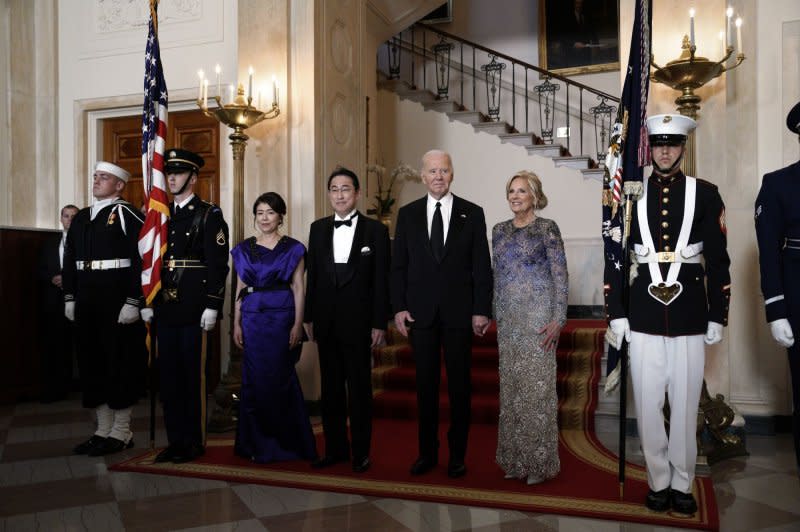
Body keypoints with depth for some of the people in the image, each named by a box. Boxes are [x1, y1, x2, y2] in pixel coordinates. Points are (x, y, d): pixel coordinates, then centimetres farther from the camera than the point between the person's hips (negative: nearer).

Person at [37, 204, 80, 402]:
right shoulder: (49, 245, 17)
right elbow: (40, 272, 14)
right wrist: (53, 279, -5)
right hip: (53, 303, 4)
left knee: (71, 346, -1)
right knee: (52, 346, 4)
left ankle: (64, 387, 8)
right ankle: (52, 389, 11)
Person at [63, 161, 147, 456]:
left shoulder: (128, 215, -6)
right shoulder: (80, 218, 16)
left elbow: (142, 260, -14)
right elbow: (70, 261, 18)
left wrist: (133, 302, -18)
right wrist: (69, 298, 11)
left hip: (118, 301, -7)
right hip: (86, 303, 8)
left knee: (121, 364, 0)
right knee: (92, 363, 11)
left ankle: (121, 433, 11)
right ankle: (103, 429, 23)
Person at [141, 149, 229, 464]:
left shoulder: (209, 215, -3)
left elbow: (218, 264, -10)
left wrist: (211, 306, -16)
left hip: (194, 308, -6)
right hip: (165, 307, 6)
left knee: (192, 375, 2)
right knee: (168, 375, 11)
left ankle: (194, 441, 15)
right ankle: (175, 440, 23)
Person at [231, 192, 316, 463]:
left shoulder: (293, 249, 1)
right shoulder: (244, 249, 11)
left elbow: (298, 288, -3)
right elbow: (240, 288, 12)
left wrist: (298, 324, -10)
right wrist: (237, 323, 6)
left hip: (281, 317, -3)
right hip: (252, 318, 3)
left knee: (280, 377, 1)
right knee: (254, 379, 6)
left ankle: (285, 442, 17)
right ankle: (259, 442, 20)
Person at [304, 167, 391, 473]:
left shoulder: (375, 230, -3)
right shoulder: (318, 229, 8)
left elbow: (381, 280, -5)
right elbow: (312, 275, 10)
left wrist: (379, 324, -9)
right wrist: (309, 317, 7)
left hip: (358, 321, -4)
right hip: (326, 322, 4)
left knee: (359, 388, 5)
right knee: (331, 388, 12)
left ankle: (361, 452, 18)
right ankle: (335, 448, 25)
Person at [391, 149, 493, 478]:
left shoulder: (472, 213, 2)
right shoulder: (408, 214, 6)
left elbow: (482, 266, 0)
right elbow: (398, 265, 5)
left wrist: (482, 310, -6)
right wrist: (399, 308, -2)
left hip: (459, 312, -1)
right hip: (421, 312, 1)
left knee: (459, 385, 8)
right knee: (425, 385, 9)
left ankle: (457, 454, 21)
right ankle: (427, 451, 22)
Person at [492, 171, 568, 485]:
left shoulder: (547, 228, -4)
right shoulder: (500, 230, 12)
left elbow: (560, 276, -7)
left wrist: (559, 320, -14)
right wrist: (497, 315, 13)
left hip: (538, 316, -5)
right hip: (508, 319, 6)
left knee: (537, 386, -3)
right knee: (511, 387, 9)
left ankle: (540, 462, 10)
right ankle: (516, 459, 21)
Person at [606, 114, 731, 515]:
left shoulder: (705, 194, 4)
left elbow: (718, 260, 3)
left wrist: (718, 316, 0)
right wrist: (616, 314, -1)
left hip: (690, 315, 0)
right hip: (644, 315, 0)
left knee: (685, 404, 8)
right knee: (647, 404, 7)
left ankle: (682, 484, 24)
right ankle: (658, 482, 24)